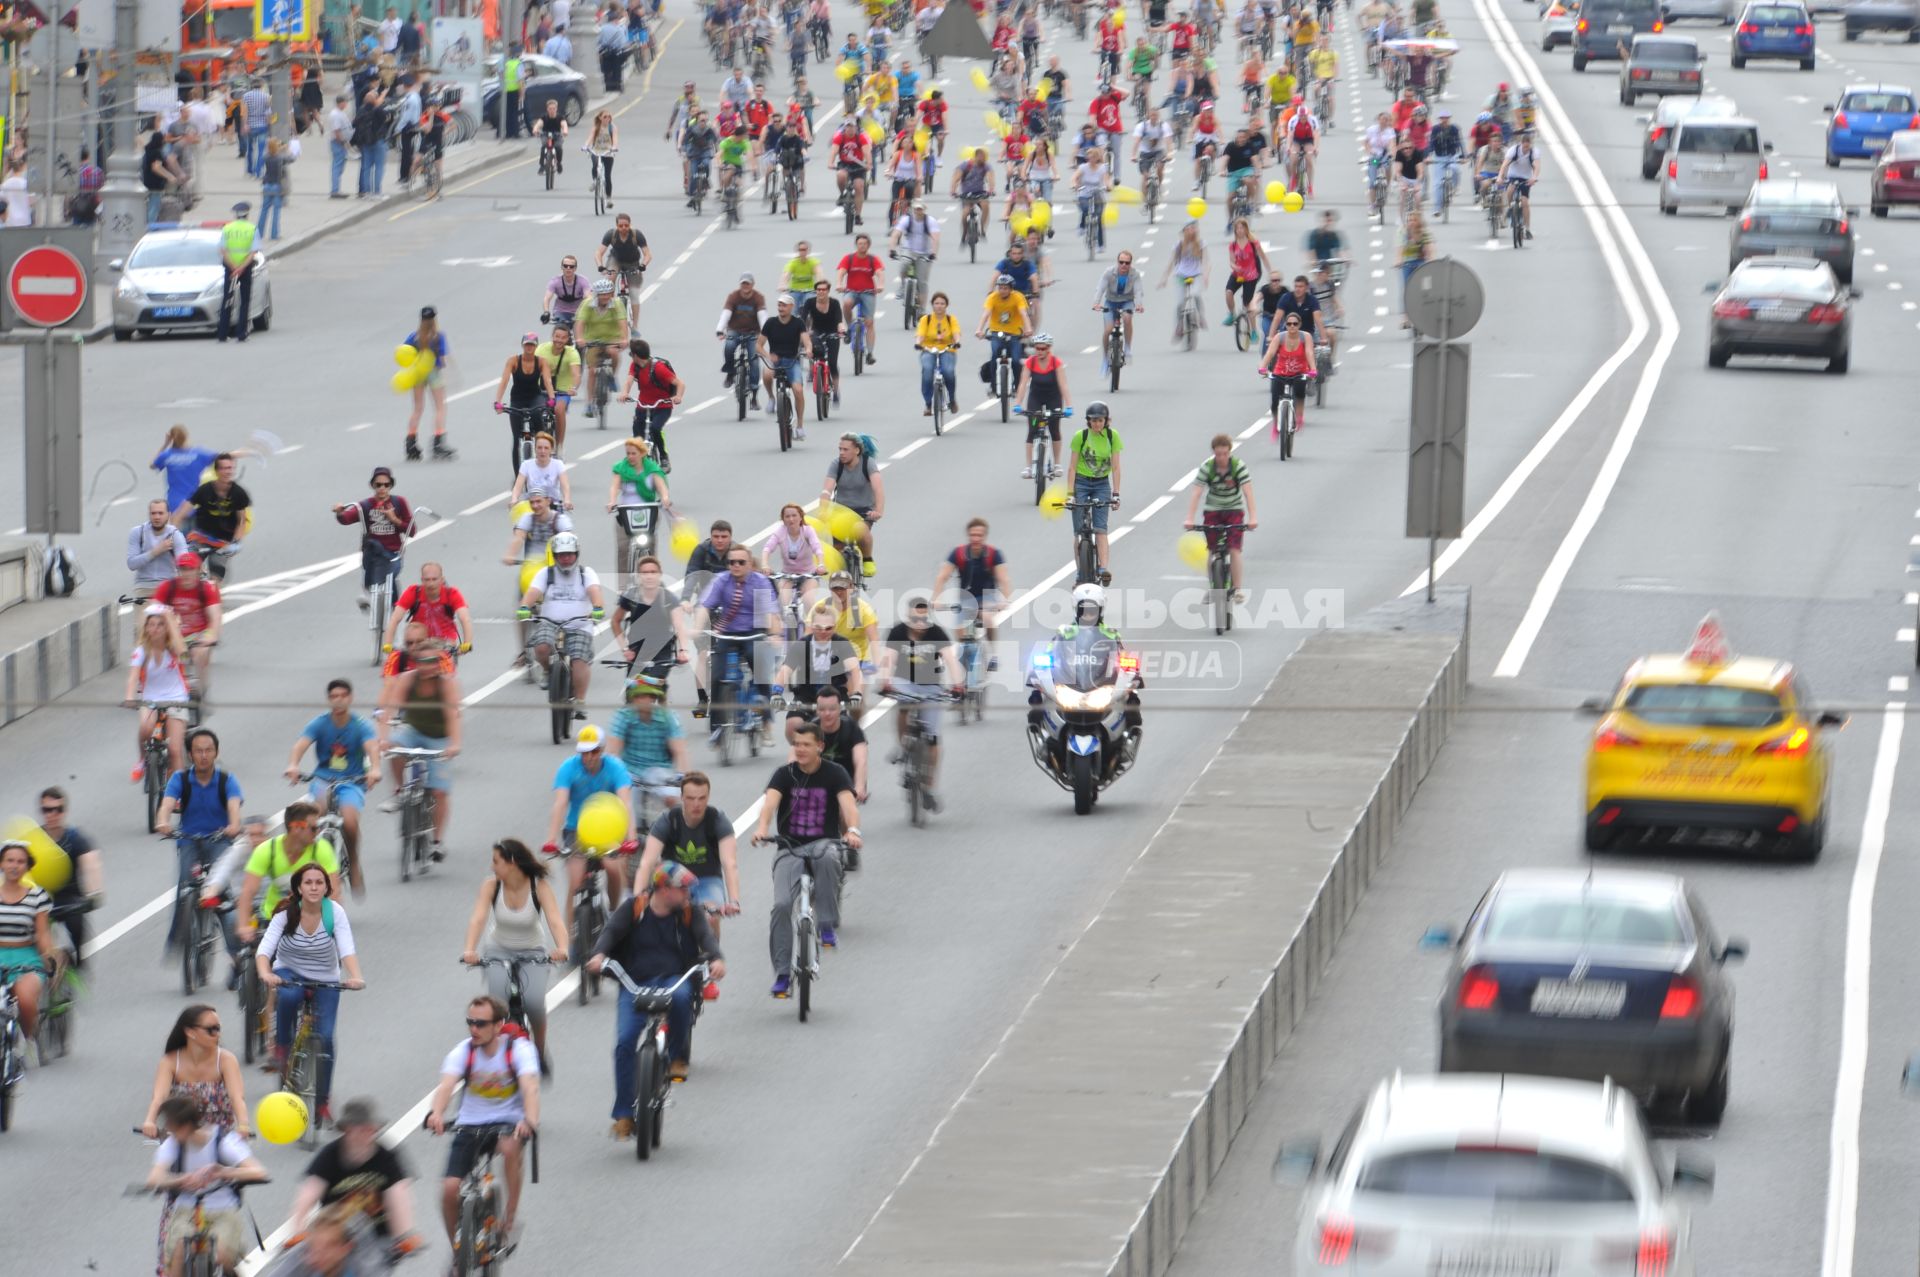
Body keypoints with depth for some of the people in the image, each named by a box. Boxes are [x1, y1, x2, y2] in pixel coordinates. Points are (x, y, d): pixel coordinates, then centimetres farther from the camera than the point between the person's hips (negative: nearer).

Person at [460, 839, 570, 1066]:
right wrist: (469, 950, -45)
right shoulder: (492, 884, -15)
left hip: (533, 953, -1)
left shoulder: (539, 886, -18)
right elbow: (478, 918, -27)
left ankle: (540, 1051, 4)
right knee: (499, 1000, -26)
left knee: (534, 1002, -24)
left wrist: (562, 948, -51)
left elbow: (555, 919, -30)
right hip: (499, 950, 1)